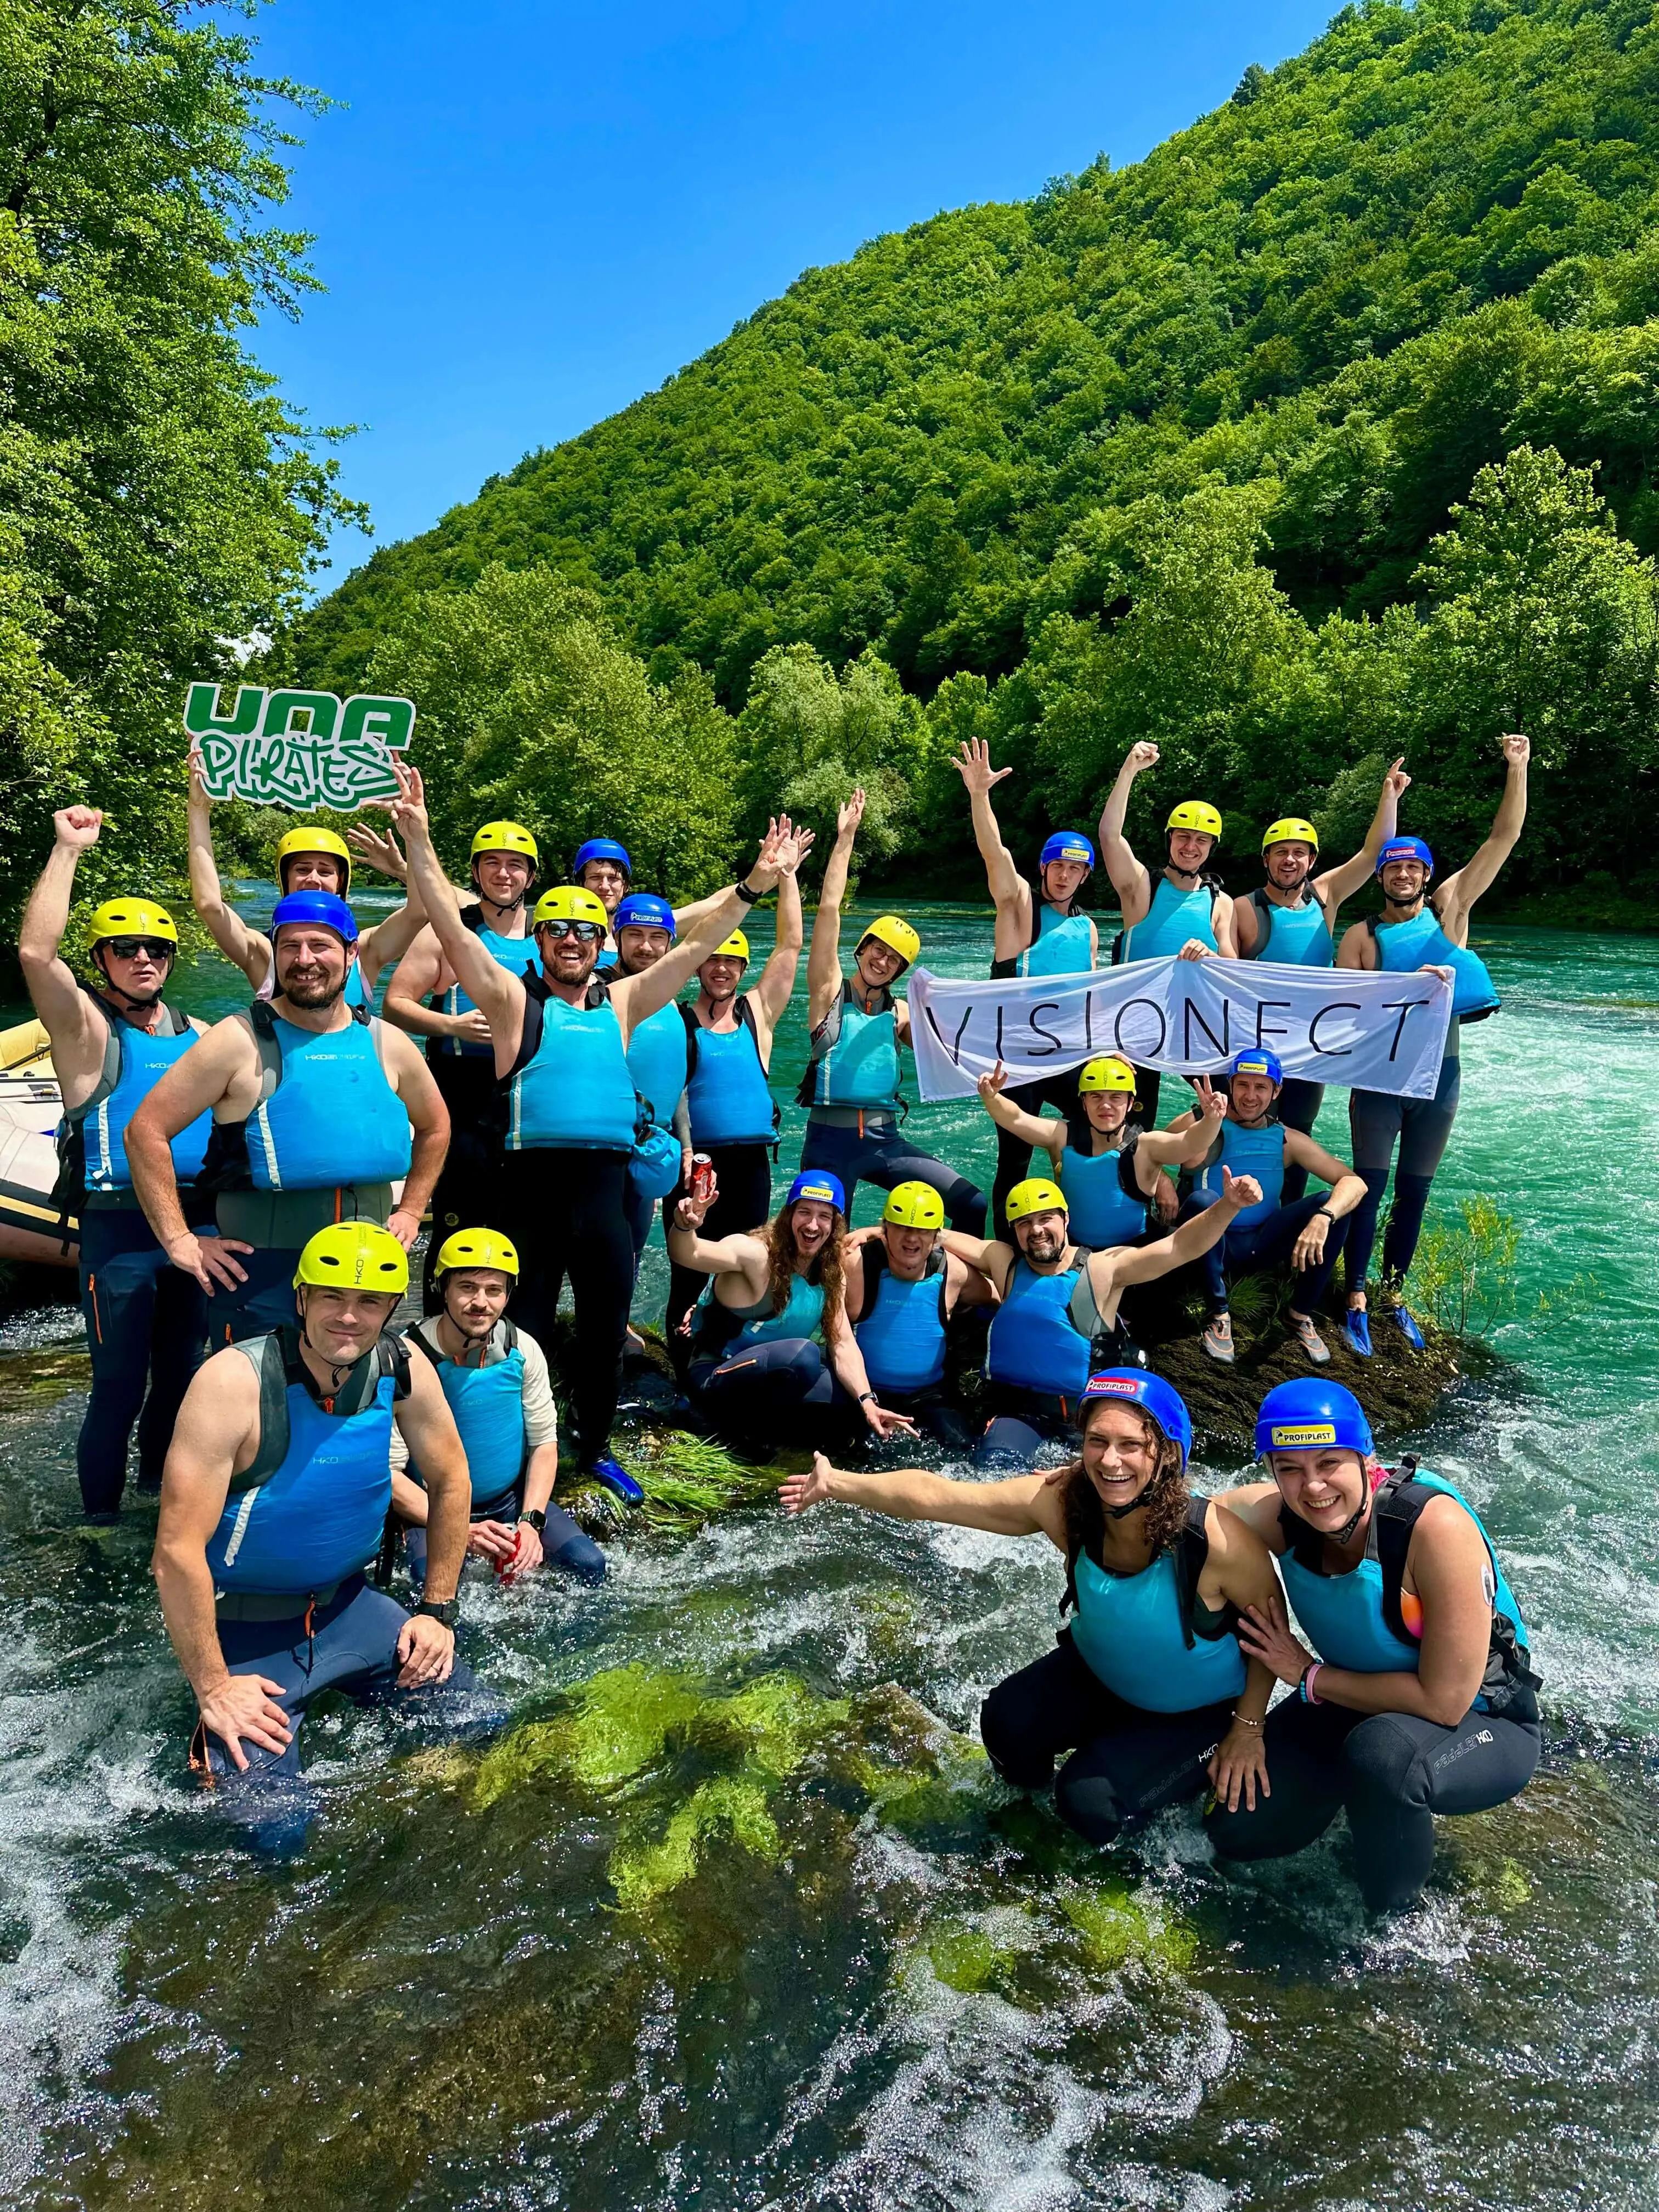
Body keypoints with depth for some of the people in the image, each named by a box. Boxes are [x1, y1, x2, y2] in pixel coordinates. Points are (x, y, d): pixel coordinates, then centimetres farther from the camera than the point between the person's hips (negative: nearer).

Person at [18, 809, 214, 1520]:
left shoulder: (196, 1034, 14)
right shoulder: (86, 1027, -2)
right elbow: (35, 952, -19)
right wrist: (67, 850, -16)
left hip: (196, 1226, 5)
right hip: (119, 1228, -5)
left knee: (182, 1374, 15)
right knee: (119, 1388, -2)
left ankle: (161, 1490, 32)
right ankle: (101, 1519, 13)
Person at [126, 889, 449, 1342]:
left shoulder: (387, 1044, 5)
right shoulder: (239, 1041, -7)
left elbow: (434, 1126, 21)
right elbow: (146, 1130, -8)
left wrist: (411, 1210, 13)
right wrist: (178, 1239, -11)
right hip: (260, 1271, -4)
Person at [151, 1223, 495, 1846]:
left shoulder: (405, 1372, -11)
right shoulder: (234, 1383, -26)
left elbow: (449, 1481, 4)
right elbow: (177, 1550, -24)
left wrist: (437, 1612, 5)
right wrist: (213, 1687, -19)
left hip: (348, 1605, 5)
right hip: (245, 1627, -4)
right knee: (274, 1828, -14)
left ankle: (342, 1697, 24)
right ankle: (213, 1741, 17)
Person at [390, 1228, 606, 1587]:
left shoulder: (523, 1351, -7)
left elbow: (544, 1441, 0)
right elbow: (388, 1471, -17)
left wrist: (531, 1523, -13)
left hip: (513, 1498, 4)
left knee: (589, 1566, -13)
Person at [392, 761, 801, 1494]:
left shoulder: (621, 1003, 13)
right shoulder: (514, 1000, 3)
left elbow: (695, 945, 12)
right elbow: (451, 929, -6)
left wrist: (752, 886, 8)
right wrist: (418, 841, -15)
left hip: (606, 1188, 4)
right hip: (533, 1186, -4)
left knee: (606, 1331, 14)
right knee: (523, 1334, 4)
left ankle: (596, 1449, 32)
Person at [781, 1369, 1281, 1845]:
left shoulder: (1218, 1541, -37)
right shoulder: (1061, 1501, -29)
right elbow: (931, 1495, -27)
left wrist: (1248, 1729, -12)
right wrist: (837, 1484, -29)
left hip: (1198, 1709, -3)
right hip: (1097, 1671, 3)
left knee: (1091, 1807, -16)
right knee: (1008, 1723, -18)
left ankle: (1205, 1767, 12)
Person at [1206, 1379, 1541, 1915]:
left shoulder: (1436, 1525, -32)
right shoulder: (1280, 1514, -18)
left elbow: (1445, 1700, -30)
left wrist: (1309, 1677, -19)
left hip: (1484, 1726, -5)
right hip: (1356, 1707, 5)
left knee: (1384, 1750, -37)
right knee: (1238, 1828, -3)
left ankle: (1393, 1922, -10)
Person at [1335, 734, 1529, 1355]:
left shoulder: (1448, 911, 3)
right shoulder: (1363, 935, -2)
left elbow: (1503, 839, -1)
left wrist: (1517, 769, -8)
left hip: (1440, 1073, 3)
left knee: (1414, 1193, 11)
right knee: (1369, 1188, -2)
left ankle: (1395, 1293, 23)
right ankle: (1357, 1299, 7)